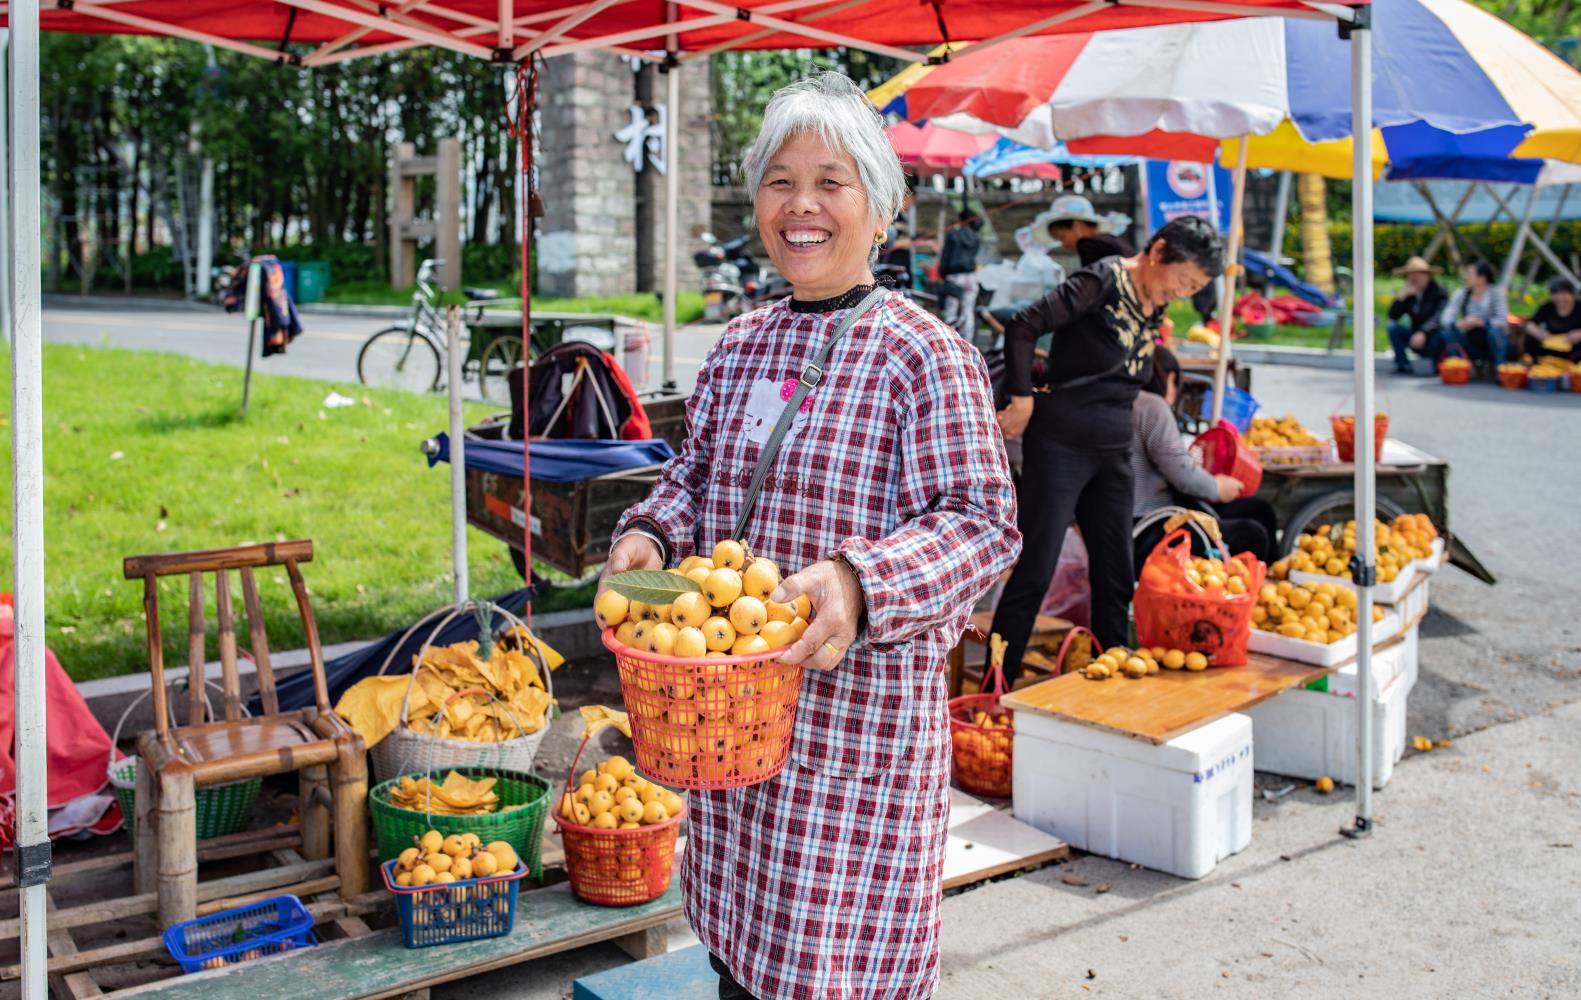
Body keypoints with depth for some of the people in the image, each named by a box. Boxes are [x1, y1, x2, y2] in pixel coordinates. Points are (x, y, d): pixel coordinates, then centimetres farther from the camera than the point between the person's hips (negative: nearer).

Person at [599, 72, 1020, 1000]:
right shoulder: (738, 346, 9)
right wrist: (650, 534, -3)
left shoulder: (924, 354, -11)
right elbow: (696, 471, 19)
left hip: (863, 701, -6)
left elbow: (981, 521, -16)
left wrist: (861, 583, -32)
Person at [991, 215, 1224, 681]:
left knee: (1116, 573, 11)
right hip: (1061, 444, -8)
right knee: (1034, 571, -6)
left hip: (1114, 450, 8)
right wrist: (1022, 398, -15)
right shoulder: (1104, 280, -13)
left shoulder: (1153, 307, 10)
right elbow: (1023, 325, -17)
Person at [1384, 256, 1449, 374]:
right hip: (1417, 340, 5)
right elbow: (1392, 316, -5)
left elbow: (1439, 318, -26)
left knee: (1439, 336, -38)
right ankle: (1403, 366, -15)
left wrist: (1423, 333, -41)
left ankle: (1439, 367, -10)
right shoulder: (1408, 294, 3)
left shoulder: (1439, 292, -12)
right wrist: (1401, 297, -19)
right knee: (1393, 327, -15)